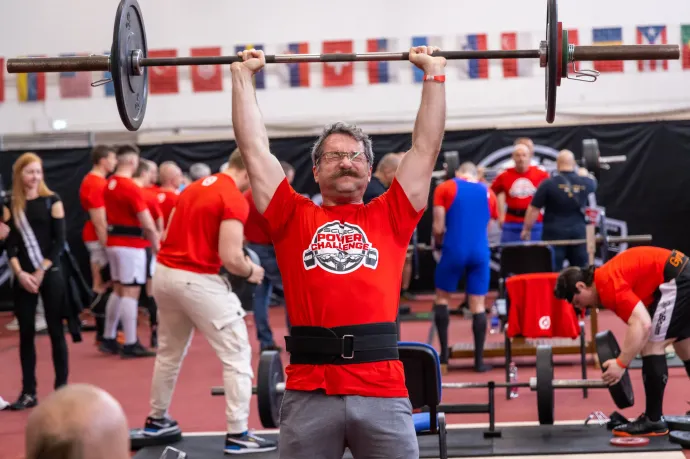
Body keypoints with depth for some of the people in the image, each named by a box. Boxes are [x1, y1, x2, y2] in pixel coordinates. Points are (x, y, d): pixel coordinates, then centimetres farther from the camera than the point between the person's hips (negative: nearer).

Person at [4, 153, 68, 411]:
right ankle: (28, 392, 10)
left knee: (55, 330, 2)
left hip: (50, 274, -2)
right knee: (26, 333, 4)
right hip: (23, 278, 2)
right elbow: (10, 244, 3)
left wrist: (41, 271, -11)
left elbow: (59, 241, -4)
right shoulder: (11, 205, 7)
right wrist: (20, 273, -11)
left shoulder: (52, 201, 1)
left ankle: (62, 387, 10)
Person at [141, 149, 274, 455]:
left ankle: (157, 421, 36)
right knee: (237, 355, 0)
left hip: (164, 274, 9)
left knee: (169, 352, 24)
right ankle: (237, 435, -2)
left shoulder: (193, 188, 14)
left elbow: (168, 235, 19)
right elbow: (230, 257, -19)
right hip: (197, 281, -8)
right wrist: (251, 272, 0)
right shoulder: (235, 200, -12)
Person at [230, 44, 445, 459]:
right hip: (309, 393, 0)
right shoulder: (294, 217, 12)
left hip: (383, 391, 1)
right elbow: (255, 148, 13)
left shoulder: (391, 216, 14)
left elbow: (427, 147, 14)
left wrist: (434, 74, 15)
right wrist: (243, 76, 16)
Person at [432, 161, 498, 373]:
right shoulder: (488, 193, 15)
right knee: (478, 304, 6)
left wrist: (439, 243, 17)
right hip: (480, 252, 2)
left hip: (454, 250, -2)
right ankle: (479, 360, 5)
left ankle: (444, 355, 8)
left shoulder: (444, 188, 5)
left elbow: (438, 226, -1)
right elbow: (486, 228, 15)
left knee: (442, 297, 14)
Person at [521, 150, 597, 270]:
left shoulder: (549, 183, -10)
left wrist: (526, 229, 6)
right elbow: (592, 183, 29)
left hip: (555, 233, -3)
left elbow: (534, 209, -7)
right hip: (578, 232, 3)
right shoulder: (585, 182, 2)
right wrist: (583, 174, 49)